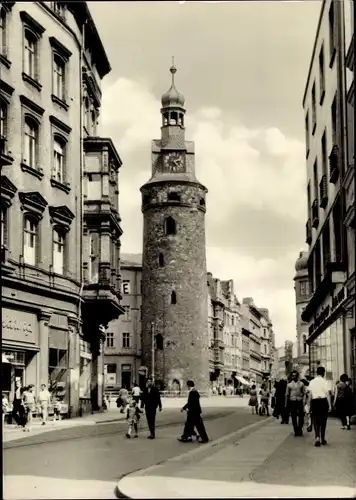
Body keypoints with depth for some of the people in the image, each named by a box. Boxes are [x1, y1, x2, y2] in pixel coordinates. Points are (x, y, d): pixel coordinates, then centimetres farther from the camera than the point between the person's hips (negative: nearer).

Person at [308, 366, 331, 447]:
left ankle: (317, 437, -17)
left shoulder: (312, 382, 5)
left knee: (316, 420, 4)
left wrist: (310, 405, 15)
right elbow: (327, 394, -8)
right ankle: (323, 439, 20)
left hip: (314, 402, 2)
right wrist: (330, 405, -2)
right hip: (323, 401, -2)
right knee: (323, 420, 11)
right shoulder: (324, 381, -7)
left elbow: (310, 394, 8)